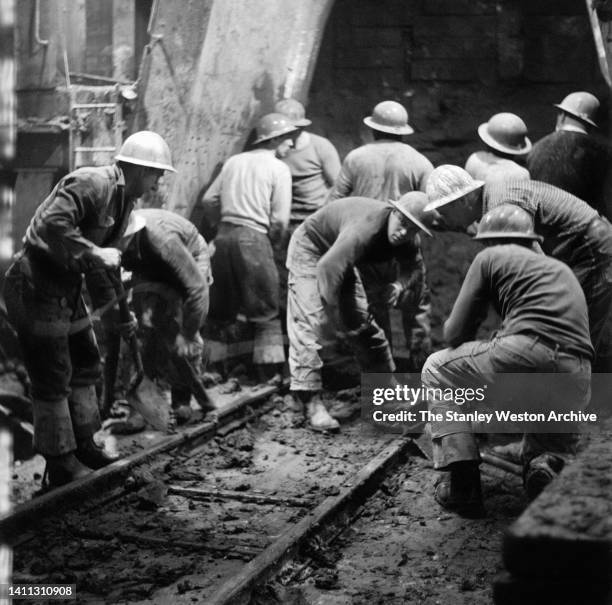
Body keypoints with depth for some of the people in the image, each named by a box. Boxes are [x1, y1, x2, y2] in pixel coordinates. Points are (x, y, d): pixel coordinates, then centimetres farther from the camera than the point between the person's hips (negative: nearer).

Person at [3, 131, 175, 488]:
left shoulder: (125, 199, 9)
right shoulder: (91, 184, -22)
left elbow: (108, 250, 14)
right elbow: (52, 224, -34)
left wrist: (116, 306, 7)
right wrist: (94, 255, -32)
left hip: (66, 289, 10)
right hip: (36, 287, -10)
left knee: (86, 366, 17)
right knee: (53, 379, -2)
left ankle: (83, 446, 31)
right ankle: (60, 464, 10)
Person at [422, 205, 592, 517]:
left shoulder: (490, 257, 16)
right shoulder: (562, 269, 33)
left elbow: (455, 334, 13)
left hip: (524, 356, -5)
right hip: (574, 387, 5)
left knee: (436, 368, 21)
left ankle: (459, 482, 7)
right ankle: (548, 458, 3)